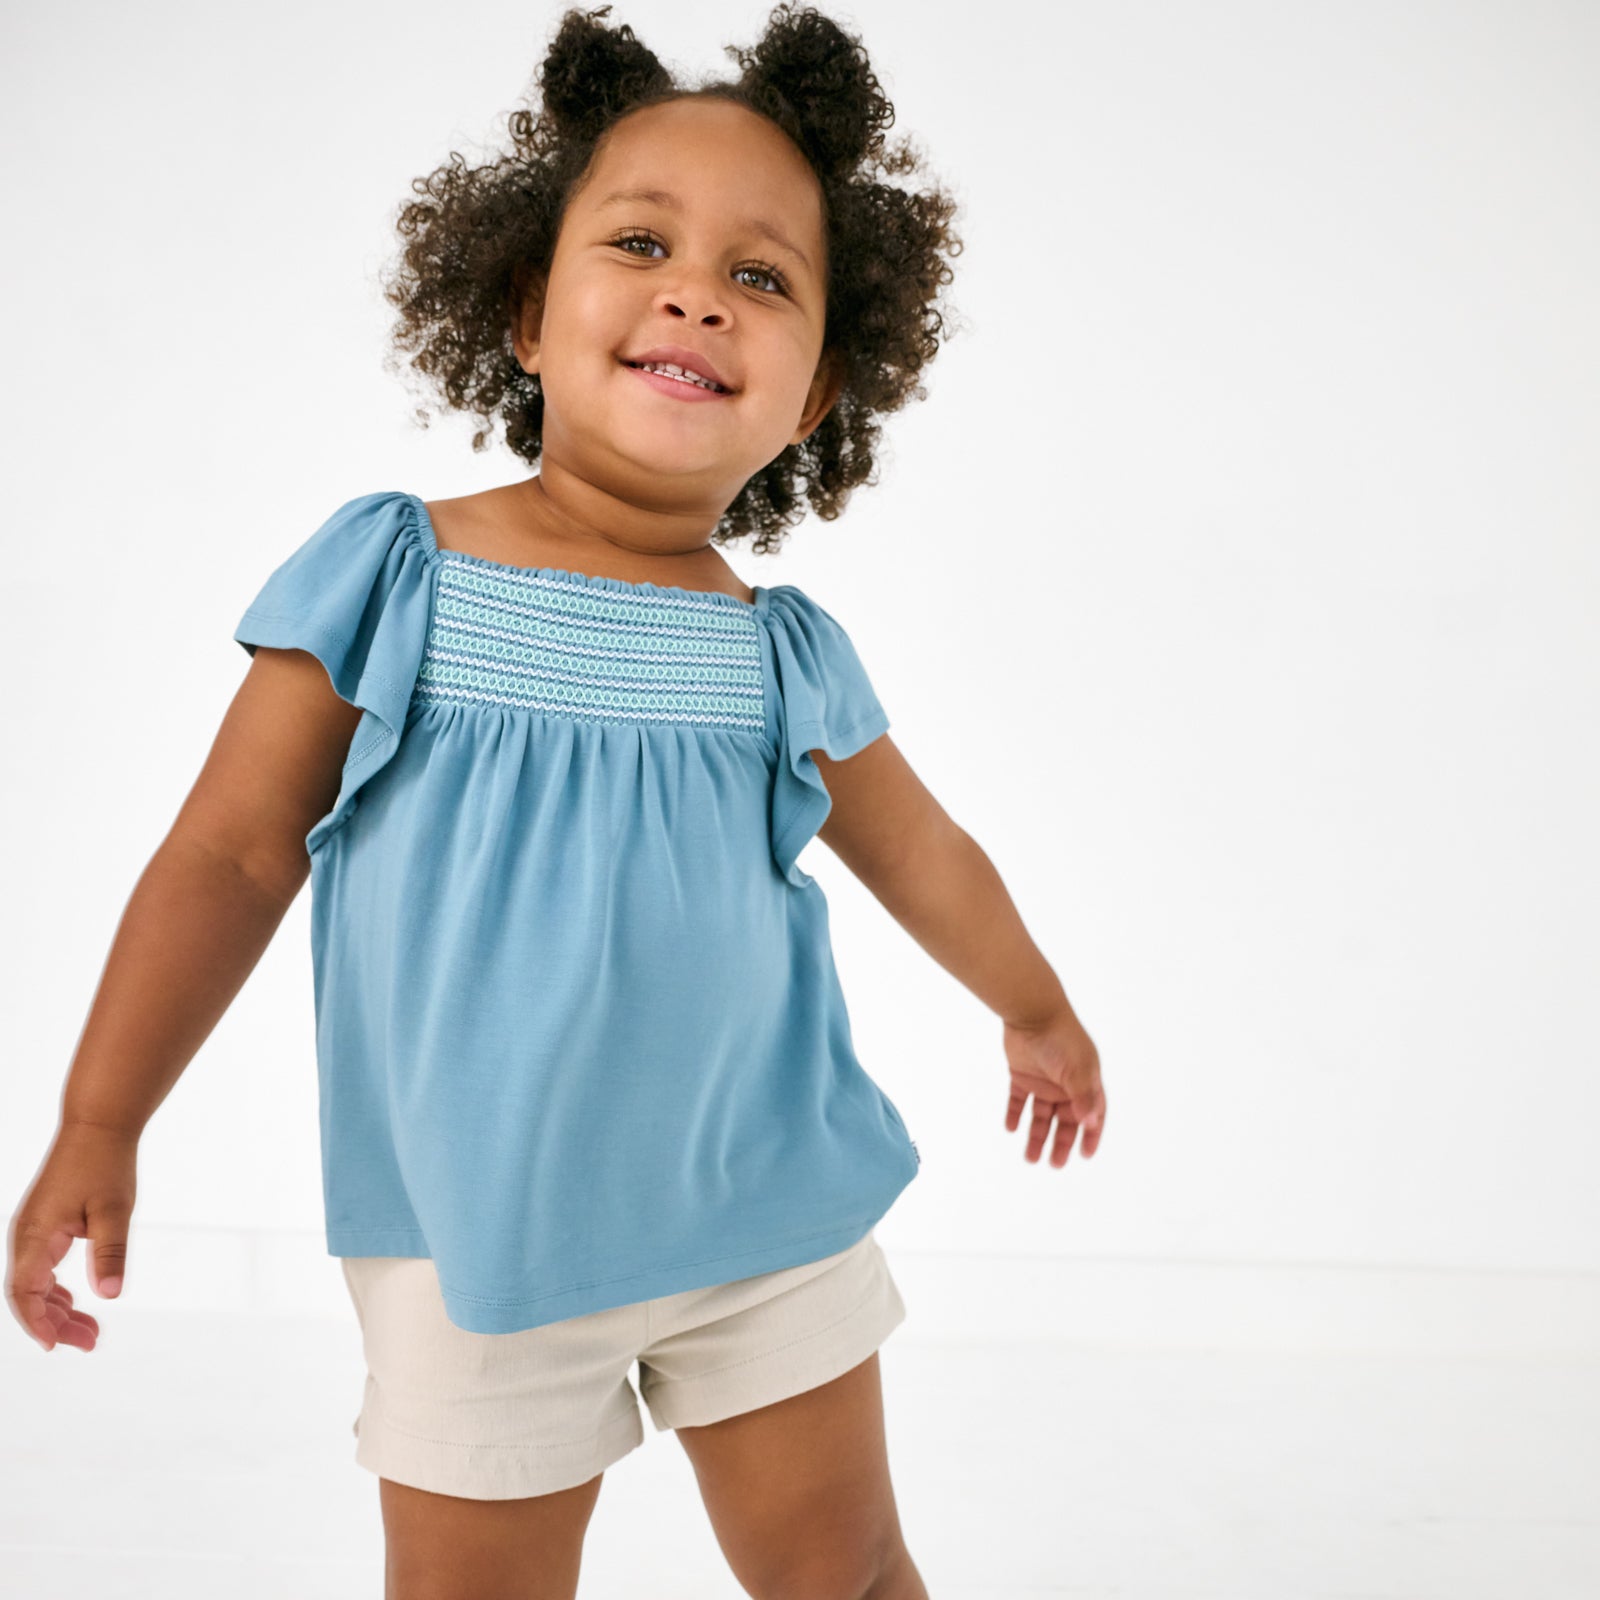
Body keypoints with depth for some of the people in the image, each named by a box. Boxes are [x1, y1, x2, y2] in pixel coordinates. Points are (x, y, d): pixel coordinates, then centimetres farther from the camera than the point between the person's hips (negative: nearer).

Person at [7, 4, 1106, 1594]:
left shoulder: (790, 657, -3)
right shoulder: (387, 579, -10)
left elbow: (920, 853, 15)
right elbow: (228, 855, -3)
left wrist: (1037, 1012, 29)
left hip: (771, 1216, 2)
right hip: (477, 1253, -2)